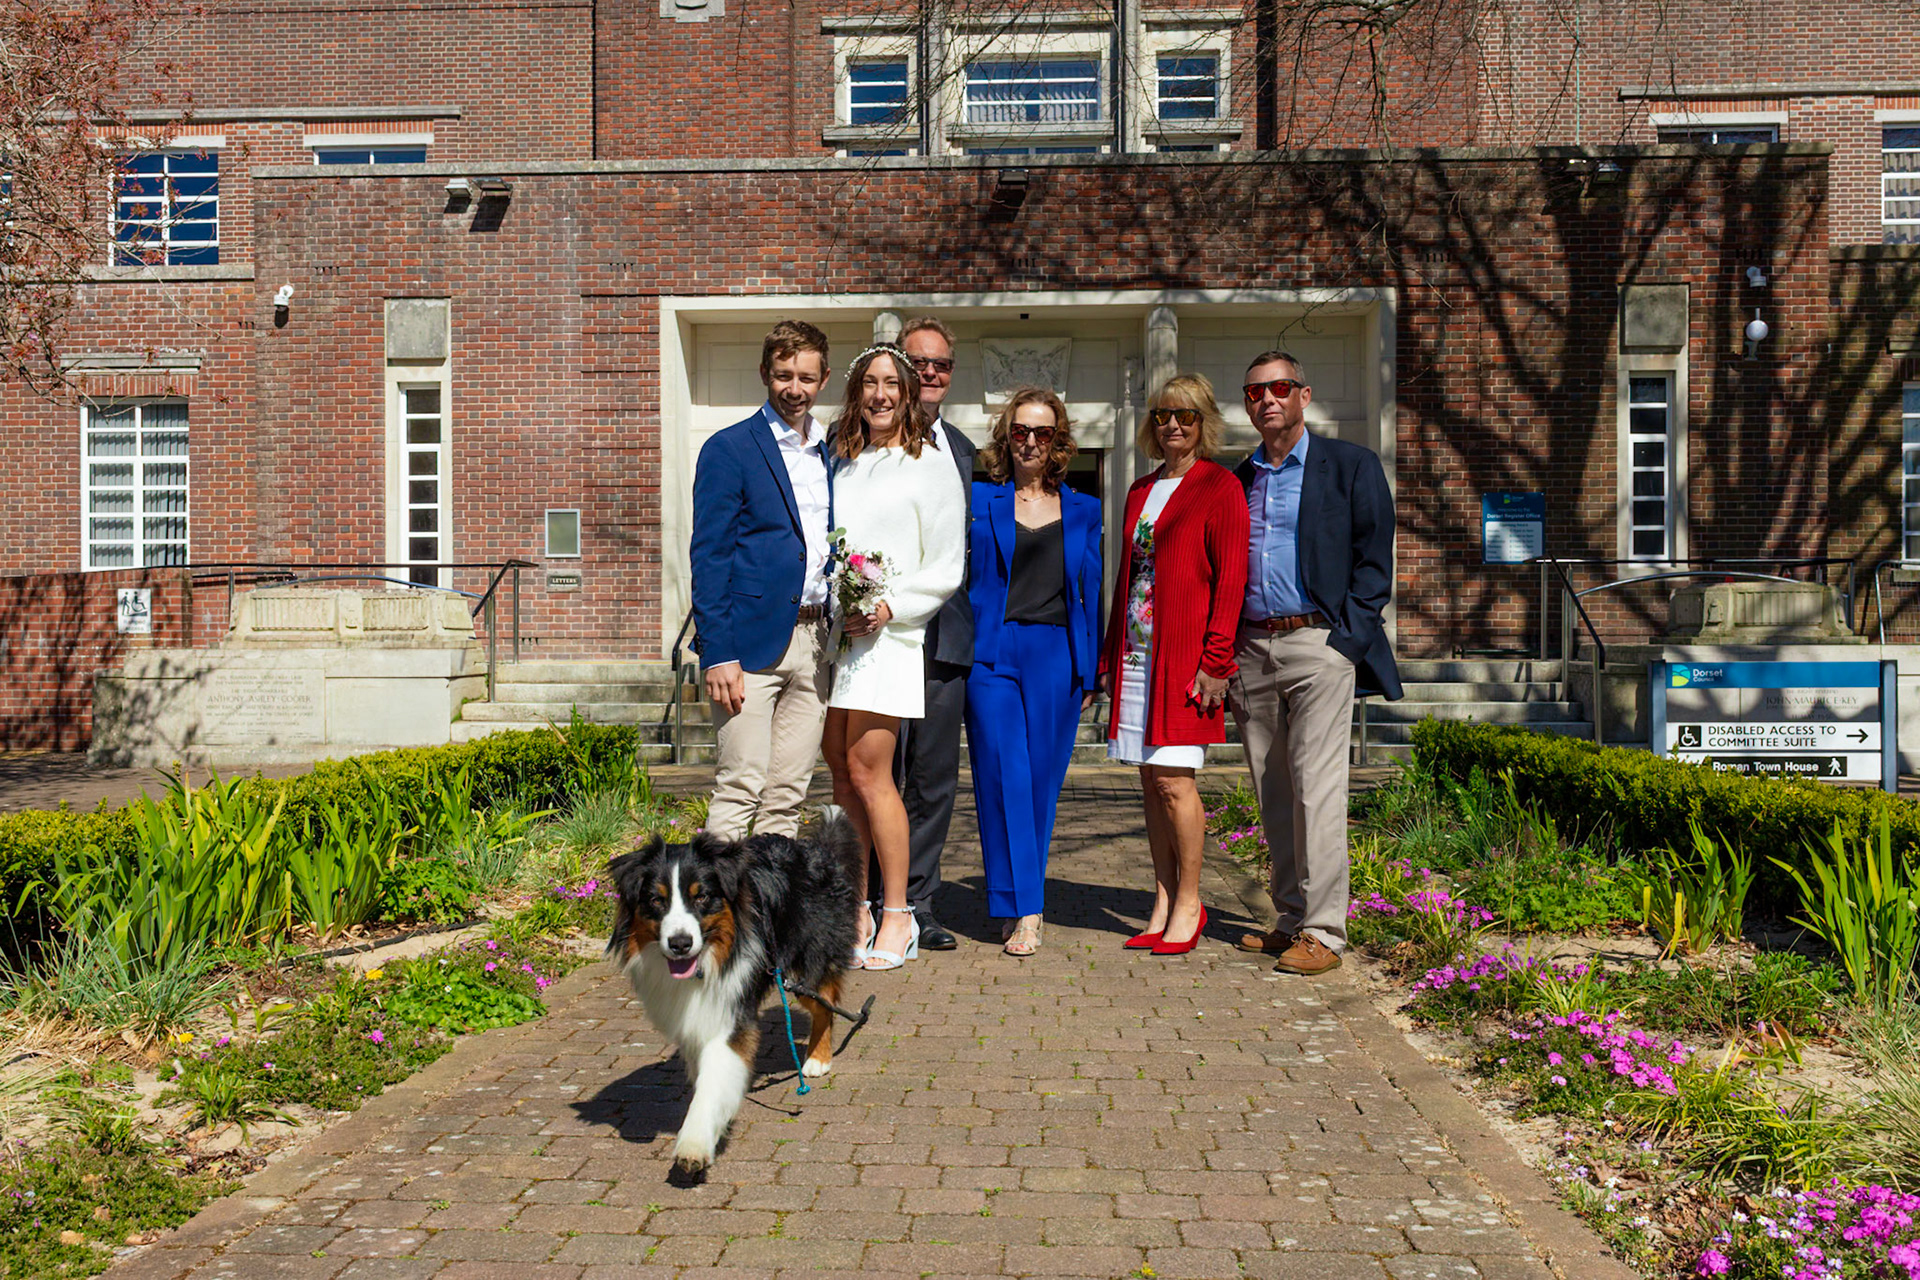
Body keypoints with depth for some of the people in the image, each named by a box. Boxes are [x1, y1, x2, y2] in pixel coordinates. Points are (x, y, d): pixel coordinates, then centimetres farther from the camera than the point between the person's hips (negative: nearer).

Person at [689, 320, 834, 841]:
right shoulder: (729, 449, -2)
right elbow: (708, 557, -7)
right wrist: (716, 654, -14)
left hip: (814, 641, 6)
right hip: (753, 640, -5)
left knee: (788, 796, 7)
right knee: (740, 788, -7)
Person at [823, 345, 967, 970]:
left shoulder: (931, 465, 3)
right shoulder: (838, 463, 18)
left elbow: (947, 568, -1)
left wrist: (890, 607, -13)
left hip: (888, 635, -5)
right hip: (830, 632, 5)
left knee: (867, 772, -10)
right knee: (842, 775, 5)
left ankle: (897, 916, 1)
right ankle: (856, 911, 13)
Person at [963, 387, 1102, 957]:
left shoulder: (1083, 511, 13)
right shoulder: (978, 500, 8)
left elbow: (1091, 594, 13)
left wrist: (1090, 673, 7)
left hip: (1057, 658, 2)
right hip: (993, 653, -2)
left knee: (1042, 780, 3)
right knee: (1003, 776, -8)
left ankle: (1019, 900, 17)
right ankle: (1023, 911, -2)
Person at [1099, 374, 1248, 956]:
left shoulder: (1220, 488, -3)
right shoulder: (1142, 490, 18)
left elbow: (1230, 581, -8)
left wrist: (1214, 662, -14)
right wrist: (1111, 655, 16)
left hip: (1185, 657, -6)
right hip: (1137, 652, 7)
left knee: (1173, 778, -7)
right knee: (1151, 780, 8)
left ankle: (1188, 904, 6)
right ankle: (1163, 902, 16)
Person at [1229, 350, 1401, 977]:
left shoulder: (1351, 465, 5)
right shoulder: (1235, 481, 18)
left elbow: (1374, 561, 1)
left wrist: (1347, 637, -9)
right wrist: (1223, 652, 7)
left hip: (1318, 644, -5)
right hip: (1250, 651, 5)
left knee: (1317, 788, -10)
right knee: (1272, 796, 8)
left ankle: (1323, 932, -5)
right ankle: (1290, 920, 17)